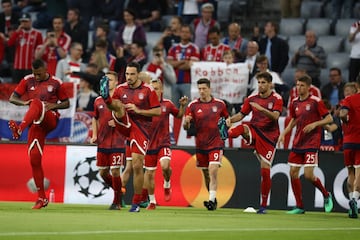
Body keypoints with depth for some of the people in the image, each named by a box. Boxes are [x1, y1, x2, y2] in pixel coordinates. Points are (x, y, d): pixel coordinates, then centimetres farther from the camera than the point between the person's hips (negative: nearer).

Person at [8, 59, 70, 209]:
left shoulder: (55, 83, 3)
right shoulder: (28, 81, 9)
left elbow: (66, 103, 10)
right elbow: (12, 98, 7)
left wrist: (53, 105, -11)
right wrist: (24, 103, -13)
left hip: (50, 120, -4)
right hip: (36, 123, 4)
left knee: (37, 103, -34)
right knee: (34, 159, -4)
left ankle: (20, 129, -59)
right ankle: (41, 198, 5)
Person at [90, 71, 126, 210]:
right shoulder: (98, 101, 10)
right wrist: (94, 135, 12)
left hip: (117, 142, -5)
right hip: (102, 143, 5)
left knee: (115, 172, -7)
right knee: (103, 173, 8)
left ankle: (117, 202, 6)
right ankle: (118, 192, 31)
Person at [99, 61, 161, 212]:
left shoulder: (148, 90, -2)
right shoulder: (120, 89, 6)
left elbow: (158, 111, -4)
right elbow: (115, 106, 14)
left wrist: (138, 110, -15)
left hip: (141, 129, -3)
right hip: (125, 125, 3)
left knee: (137, 166, -6)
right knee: (118, 105, -26)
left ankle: (136, 202, 4)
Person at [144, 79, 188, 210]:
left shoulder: (167, 104, 2)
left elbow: (179, 115, 17)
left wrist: (183, 105, 1)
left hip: (163, 142, -1)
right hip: (149, 143, 1)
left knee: (165, 165, -25)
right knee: (149, 173, 5)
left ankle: (167, 185, 7)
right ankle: (152, 201, 21)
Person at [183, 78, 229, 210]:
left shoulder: (220, 104, 1)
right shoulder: (193, 105, 0)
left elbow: (227, 118, 19)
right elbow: (186, 127, 1)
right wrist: (186, 122, -22)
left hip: (216, 144, -2)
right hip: (200, 145, 2)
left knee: (213, 171, -17)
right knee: (206, 174, 10)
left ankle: (211, 200, -20)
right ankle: (213, 199, 26)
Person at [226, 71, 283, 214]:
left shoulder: (276, 99, -3)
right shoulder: (252, 99, 9)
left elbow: (275, 116, -18)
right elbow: (241, 114, 11)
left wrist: (261, 109, -33)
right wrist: (231, 120, -10)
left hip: (269, 137, -3)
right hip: (254, 130, 3)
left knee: (265, 170, -5)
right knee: (243, 128, -33)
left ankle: (263, 205, 5)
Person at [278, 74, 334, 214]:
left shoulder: (316, 101, -9)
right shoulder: (294, 103, 8)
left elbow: (329, 119, -7)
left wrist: (314, 124, -21)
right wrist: (284, 133, 11)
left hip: (311, 143, -6)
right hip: (297, 143, 6)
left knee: (308, 175, -14)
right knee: (293, 173, 2)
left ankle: (326, 195, 12)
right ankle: (299, 207, 11)